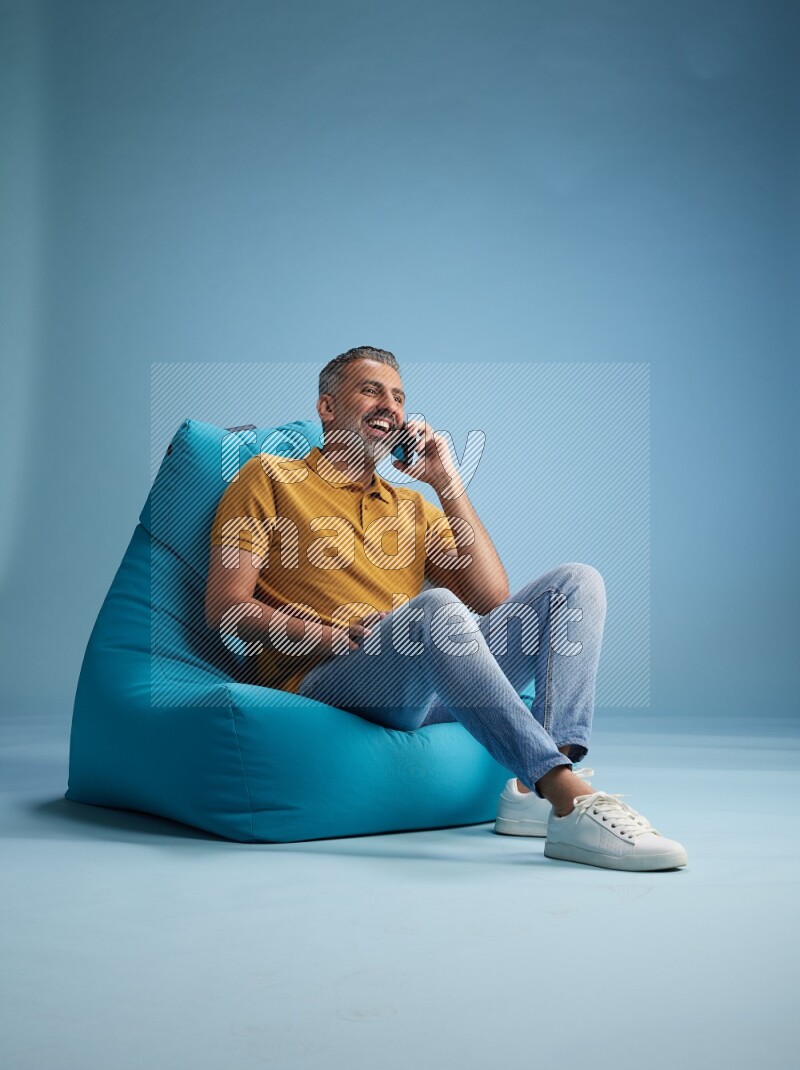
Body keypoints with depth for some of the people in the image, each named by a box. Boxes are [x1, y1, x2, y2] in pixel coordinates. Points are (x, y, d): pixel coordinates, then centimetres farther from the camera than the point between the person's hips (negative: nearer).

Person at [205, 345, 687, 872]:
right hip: (324, 679, -6)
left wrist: (448, 482, 8)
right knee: (433, 609, -37)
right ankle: (574, 803, -42)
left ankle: (536, 789, -27)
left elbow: (492, 600, 11)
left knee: (576, 582, -7)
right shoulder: (270, 478, 13)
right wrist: (339, 637, -13)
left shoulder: (412, 505, 26)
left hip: (430, 682, 6)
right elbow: (226, 609, 1)